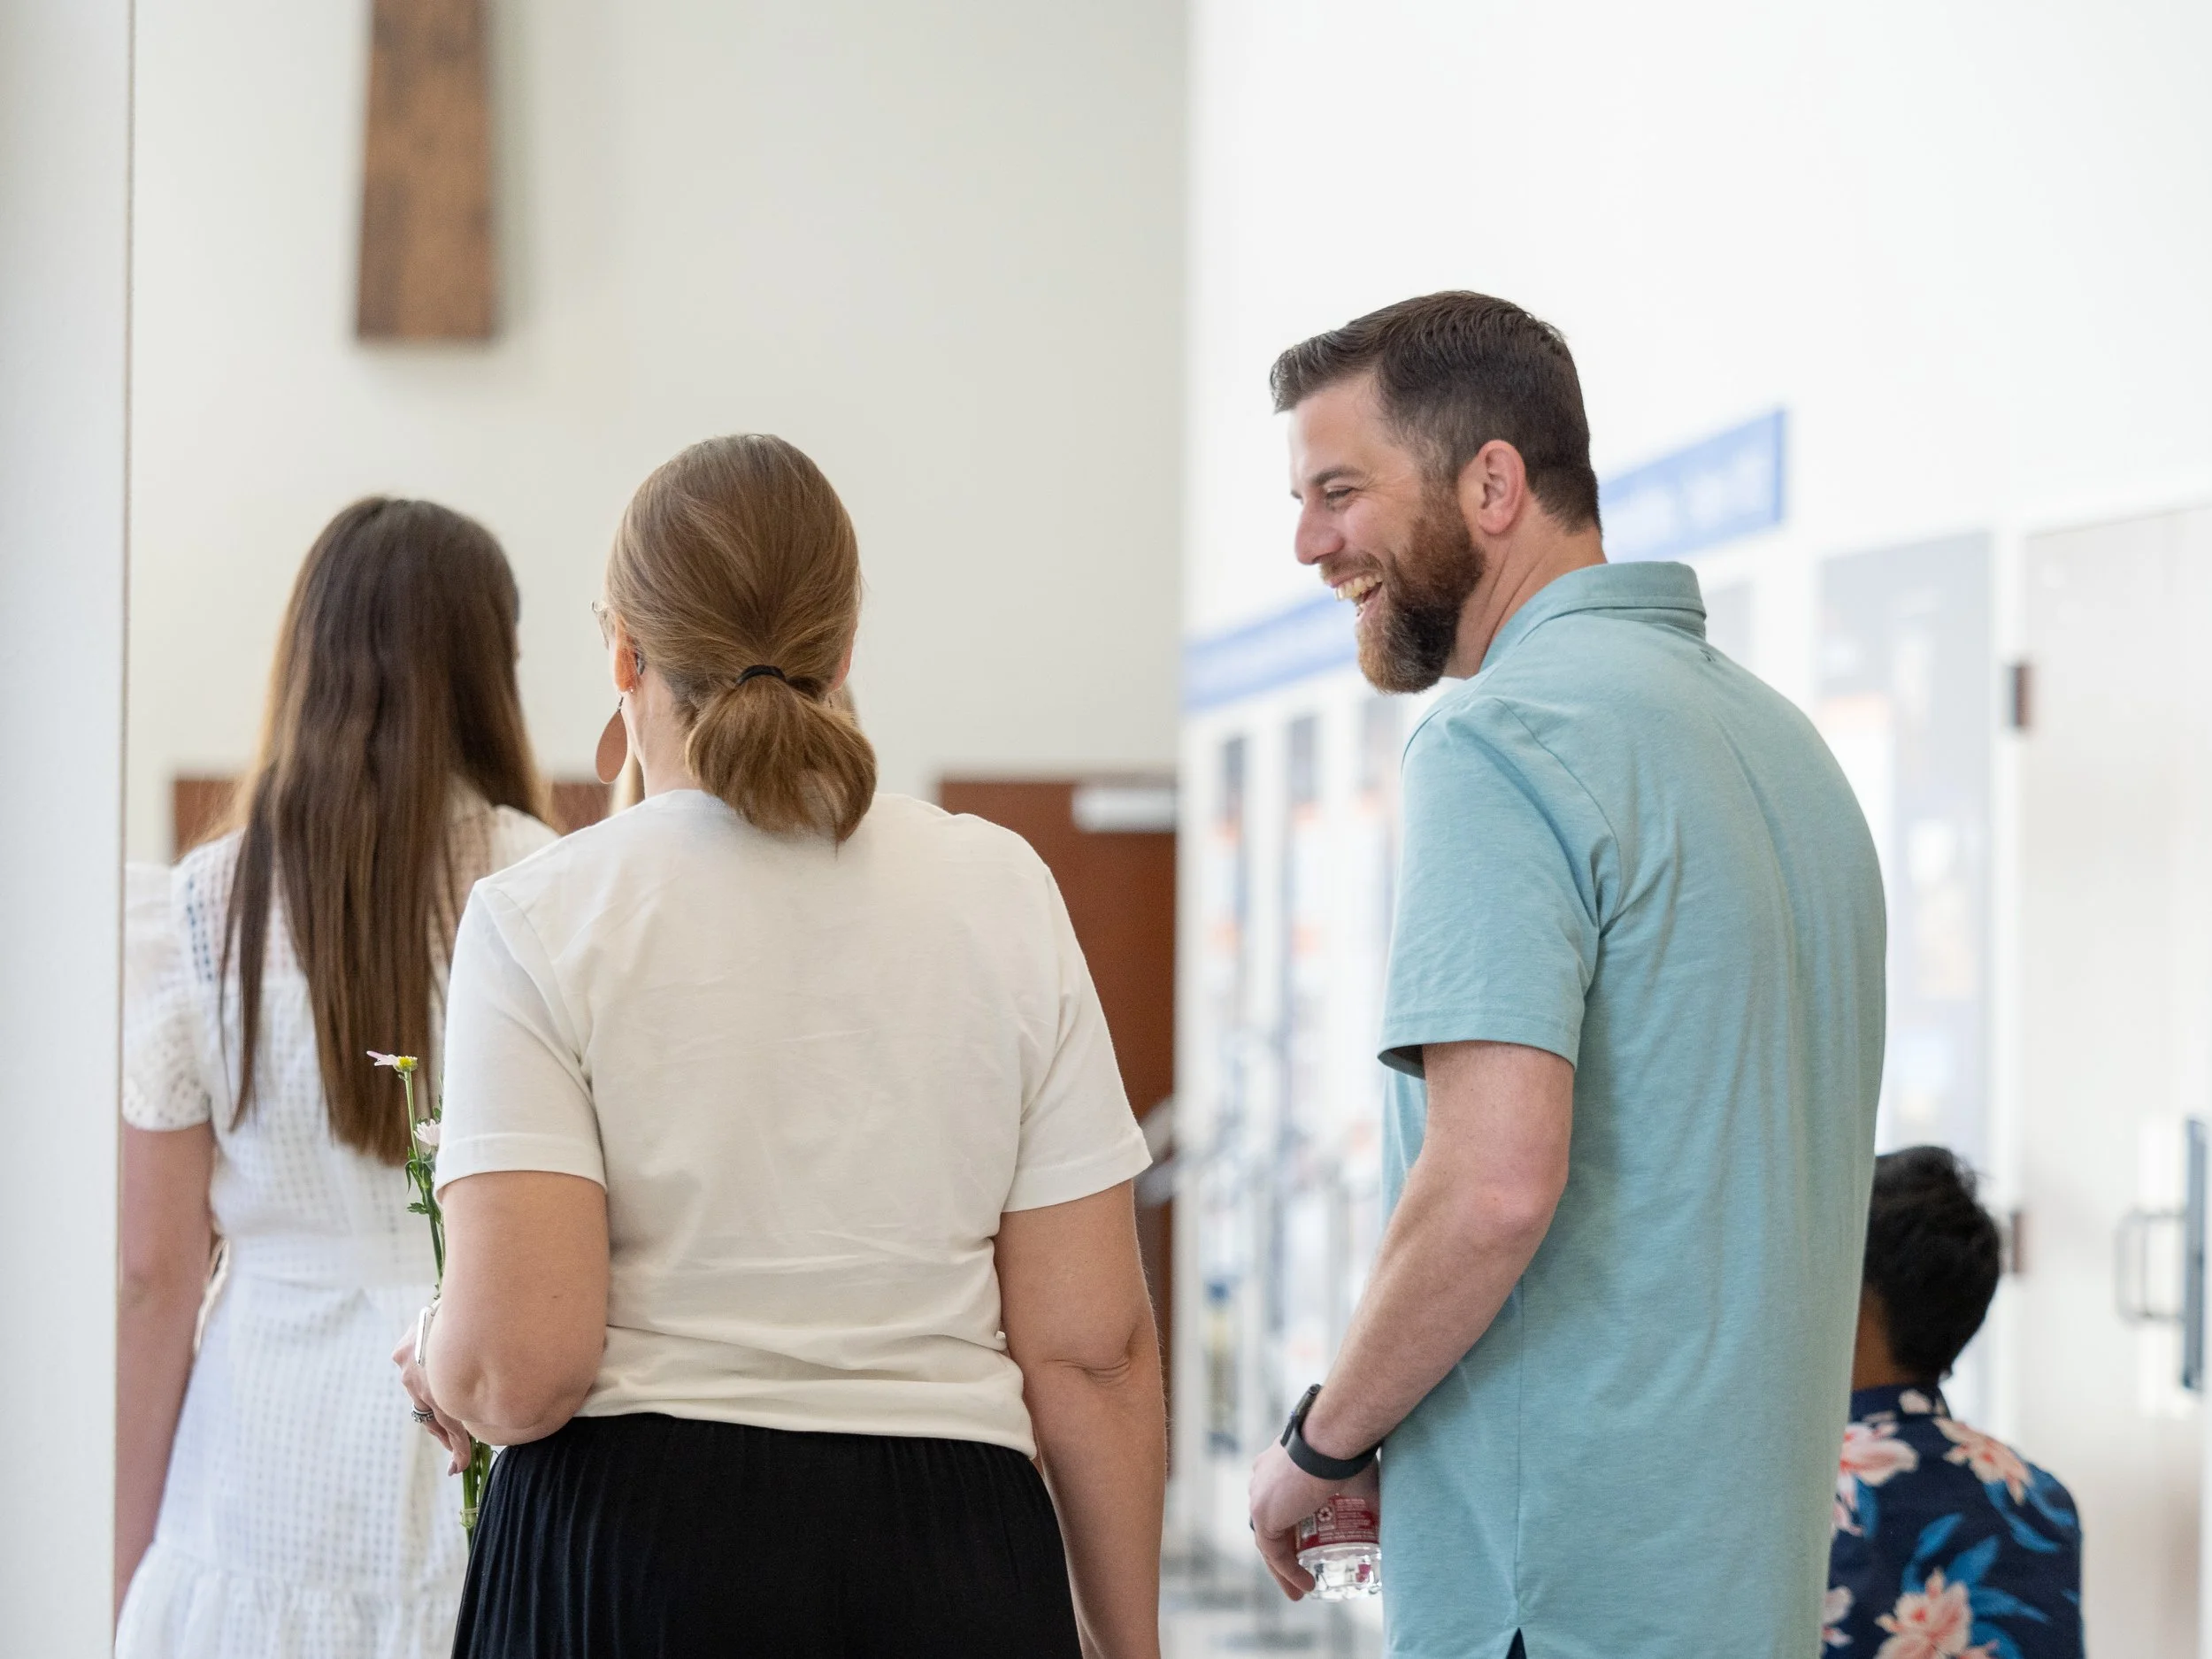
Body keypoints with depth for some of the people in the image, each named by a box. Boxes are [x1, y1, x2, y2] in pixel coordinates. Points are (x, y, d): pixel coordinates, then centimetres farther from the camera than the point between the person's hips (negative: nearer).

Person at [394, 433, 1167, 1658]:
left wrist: (442, 1369, 10)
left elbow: (522, 1368, -13)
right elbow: (1091, 1349, 2)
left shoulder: (539, 922, -3)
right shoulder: (1003, 891, 4)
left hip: (634, 1555, -1)